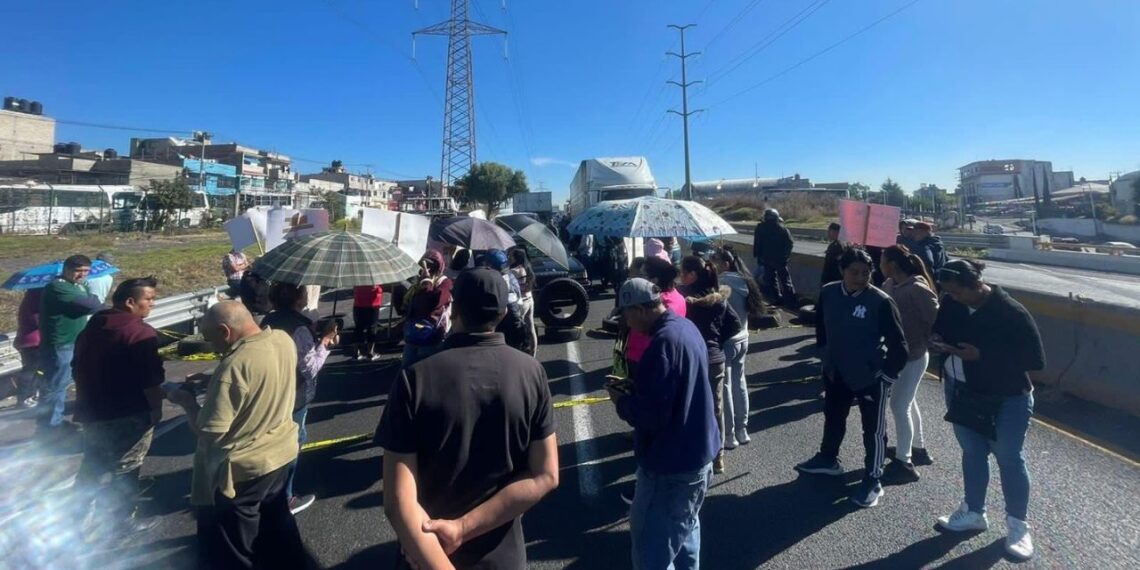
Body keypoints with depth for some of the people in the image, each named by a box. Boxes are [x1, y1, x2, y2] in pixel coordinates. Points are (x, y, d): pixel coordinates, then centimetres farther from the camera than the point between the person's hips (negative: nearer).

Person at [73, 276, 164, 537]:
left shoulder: (92, 325, 7)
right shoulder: (141, 333, -21)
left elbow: (78, 367, 19)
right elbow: (151, 381, -21)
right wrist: (156, 409, -6)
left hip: (91, 410, 8)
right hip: (127, 415, -8)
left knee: (94, 462, 26)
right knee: (125, 470, 8)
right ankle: (119, 521, 20)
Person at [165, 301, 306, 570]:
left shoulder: (234, 366, -29)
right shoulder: (284, 339, -6)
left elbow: (209, 432, -23)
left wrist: (187, 400, -8)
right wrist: (214, 385, 8)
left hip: (242, 469, -8)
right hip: (281, 451, 8)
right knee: (276, 522, 27)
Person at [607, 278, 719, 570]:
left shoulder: (663, 342, -26)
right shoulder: (686, 327, 4)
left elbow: (651, 415, -27)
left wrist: (621, 400, -10)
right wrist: (634, 388, 8)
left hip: (671, 462, -10)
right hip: (697, 451, 10)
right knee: (684, 527, 26)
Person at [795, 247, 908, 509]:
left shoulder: (880, 301, -20)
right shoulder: (828, 293, -6)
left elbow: (898, 343, -14)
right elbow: (821, 323, 13)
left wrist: (888, 374, -13)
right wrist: (824, 349, 11)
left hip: (871, 376, -5)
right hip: (836, 372, 6)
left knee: (874, 430, 8)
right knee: (833, 417, 23)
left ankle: (873, 481, 23)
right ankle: (828, 459, 46)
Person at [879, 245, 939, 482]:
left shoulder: (917, 289, -22)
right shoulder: (889, 285, 1)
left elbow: (935, 319, -19)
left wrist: (928, 344, -10)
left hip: (913, 355, -8)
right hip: (897, 353, 8)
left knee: (899, 405, -3)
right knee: (908, 402, 21)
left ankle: (904, 462, 9)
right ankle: (919, 449, 39)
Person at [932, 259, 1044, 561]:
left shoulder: (1011, 312, -23)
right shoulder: (951, 304, -8)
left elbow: (1036, 360, -20)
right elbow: (941, 329, 9)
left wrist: (982, 355, -29)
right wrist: (937, 342, -15)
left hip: (1007, 399, -5)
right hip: (961, 393, 5)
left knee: (1009, 458, 9)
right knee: (972, 452, 17)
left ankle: (1018, 524, 28)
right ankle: (974, 512, 35)